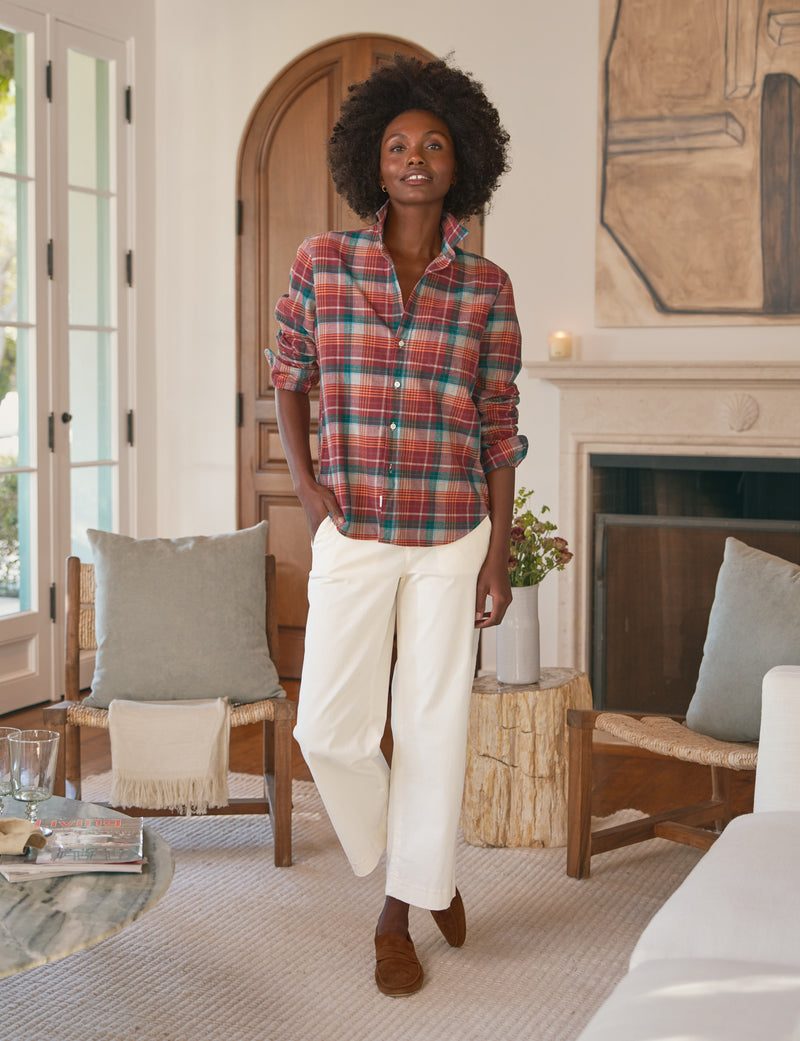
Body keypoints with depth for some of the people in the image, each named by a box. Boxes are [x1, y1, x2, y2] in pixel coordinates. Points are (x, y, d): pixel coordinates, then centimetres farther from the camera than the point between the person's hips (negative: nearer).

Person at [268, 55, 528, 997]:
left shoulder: (487, 289, -2)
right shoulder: (322, 265, -2)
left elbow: (498, 426, 1)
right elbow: (288, 376, 12)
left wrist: (499, 555, -2)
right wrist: (305, 485, -3)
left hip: (452, 537, 0)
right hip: (354, 534, 0)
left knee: (434, 722, 4)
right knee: (330, 726, -4)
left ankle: (400, 910, 21)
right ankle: (406, 854, 26)